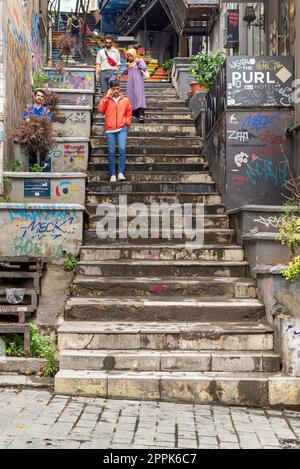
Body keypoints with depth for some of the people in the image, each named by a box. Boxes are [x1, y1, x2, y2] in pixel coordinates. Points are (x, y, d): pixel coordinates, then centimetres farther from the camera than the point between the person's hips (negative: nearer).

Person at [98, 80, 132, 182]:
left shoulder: (125, 100, 11)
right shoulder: (107, 100, 9)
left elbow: (129, 113, 20)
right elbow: (100, 109, -7)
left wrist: (127, 123, 5)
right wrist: (106, 97, -6)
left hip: (122, 129, 0)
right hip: (110, 130, 0)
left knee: (122, 149, -16)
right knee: (111, 152, 1)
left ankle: (121, 173, -10)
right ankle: (112, 175, 8)